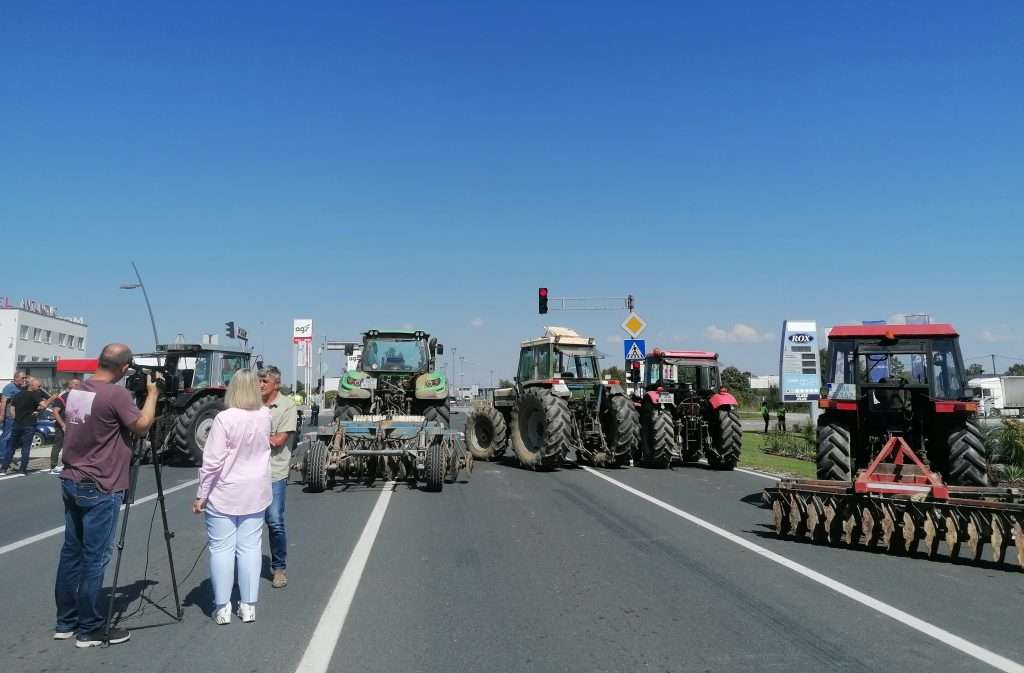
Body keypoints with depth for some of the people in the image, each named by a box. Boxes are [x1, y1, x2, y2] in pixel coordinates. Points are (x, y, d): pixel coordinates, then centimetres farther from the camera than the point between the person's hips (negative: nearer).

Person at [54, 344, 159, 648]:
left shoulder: (76, 391, 7)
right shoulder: (117, 394, -19)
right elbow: (141, 426, -11)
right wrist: (152, 393, 0)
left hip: (71, 482, 8)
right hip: (100, 489, -8)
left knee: (71, 552, 14)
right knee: (95, 559, -1)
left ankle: (66, 622, 22)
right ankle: (90, 630, 6)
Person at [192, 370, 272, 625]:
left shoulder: (224, 419, -17)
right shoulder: (265, 416, -1)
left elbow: (212, 462, -17)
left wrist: (201, 495, -7)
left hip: (224, 495, -4)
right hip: (256, 494, 4)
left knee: (222, 548, 5)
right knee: (250, 547, 8)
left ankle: (222, 608, 10)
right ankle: (248, 606, 13)